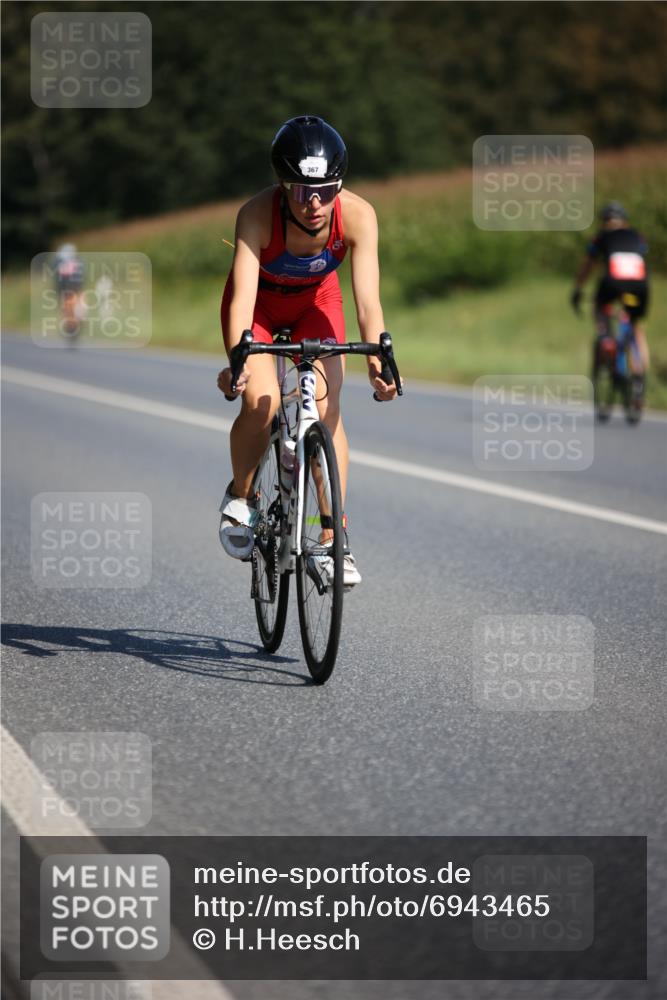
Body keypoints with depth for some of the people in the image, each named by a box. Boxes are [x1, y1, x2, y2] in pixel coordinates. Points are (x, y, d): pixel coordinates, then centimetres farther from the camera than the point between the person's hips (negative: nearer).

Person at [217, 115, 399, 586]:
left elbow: (368, 297, -36)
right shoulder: (258, 214, -37)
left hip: (316, 301, 1)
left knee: (327, 408, -17)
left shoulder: (357, 215, -33)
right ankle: (240, 496, 5)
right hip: (261, 302, -1)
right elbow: (243, 295, -44)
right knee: (261, 402, -23)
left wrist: (378, 360, -52)